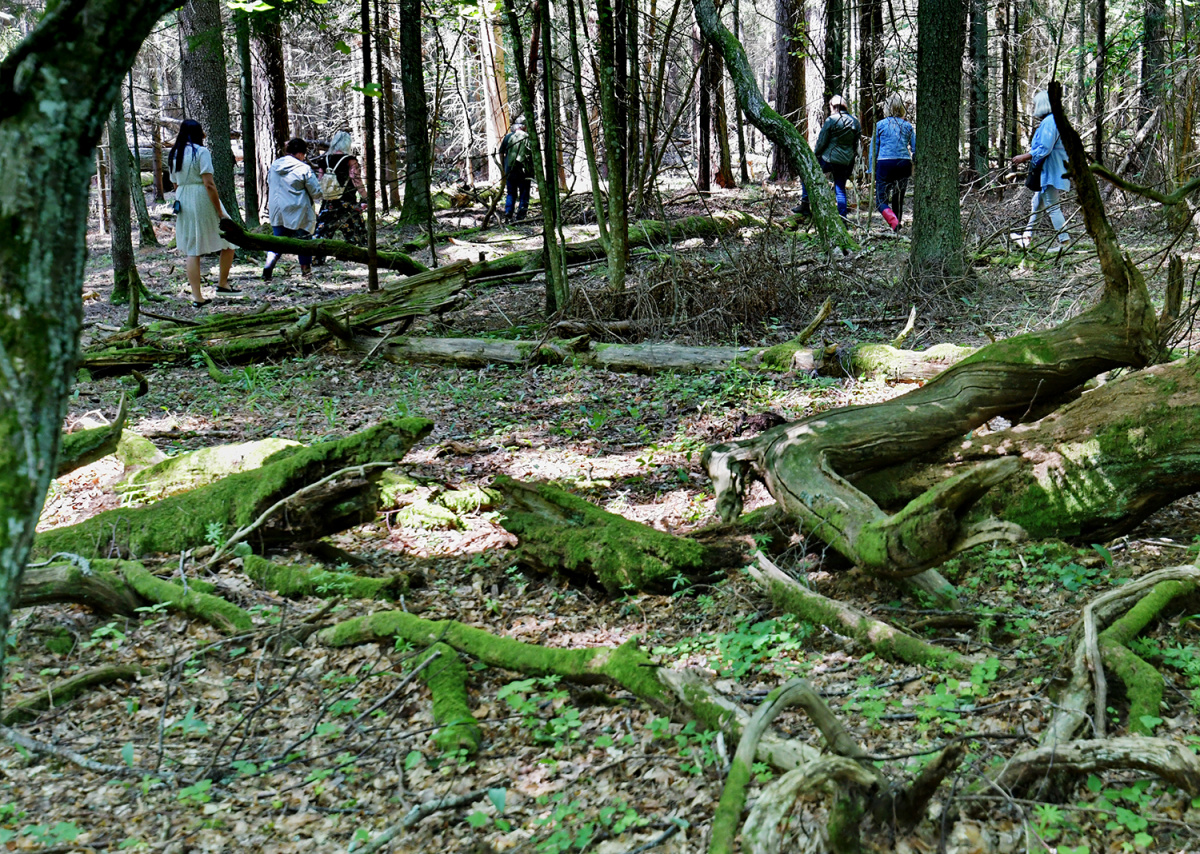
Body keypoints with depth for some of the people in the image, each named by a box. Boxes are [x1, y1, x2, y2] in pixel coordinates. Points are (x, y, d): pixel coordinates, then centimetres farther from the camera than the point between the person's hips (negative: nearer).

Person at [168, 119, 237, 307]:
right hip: (203, 201, -7)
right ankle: (222, 283, 13)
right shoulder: (201, 152, -10)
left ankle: (197, 296, 4)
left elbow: (176, 185, 14)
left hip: (183, 203, 7)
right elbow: (209, 184, -16)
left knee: (192, 251, 6)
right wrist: (220, 212, -14)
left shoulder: (174, 155, 11)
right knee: (229, 241, 11)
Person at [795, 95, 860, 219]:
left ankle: (805, 206, 11)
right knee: (840, 190, 12)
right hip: (846, 163, 5)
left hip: (829, 160, -5)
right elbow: (856, 145, 12)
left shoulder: (831, 120, -10)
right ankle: (842, 219, 6)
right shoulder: (855, 122, 7)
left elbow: (821, 142, -8)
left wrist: (814, 155, 7)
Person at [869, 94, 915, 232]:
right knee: (898, 199, 17)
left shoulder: (880, 125, 3)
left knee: (881, 201, -3)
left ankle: (894, 222, -29)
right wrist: (914, 167, 21)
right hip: (904, 164, 3)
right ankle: (897, 227, 22)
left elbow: (874, 149, 3)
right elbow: (915, 149, 8)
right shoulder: (907, 126, 8)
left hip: (885, 164, -3)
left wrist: (872, 170, 8)